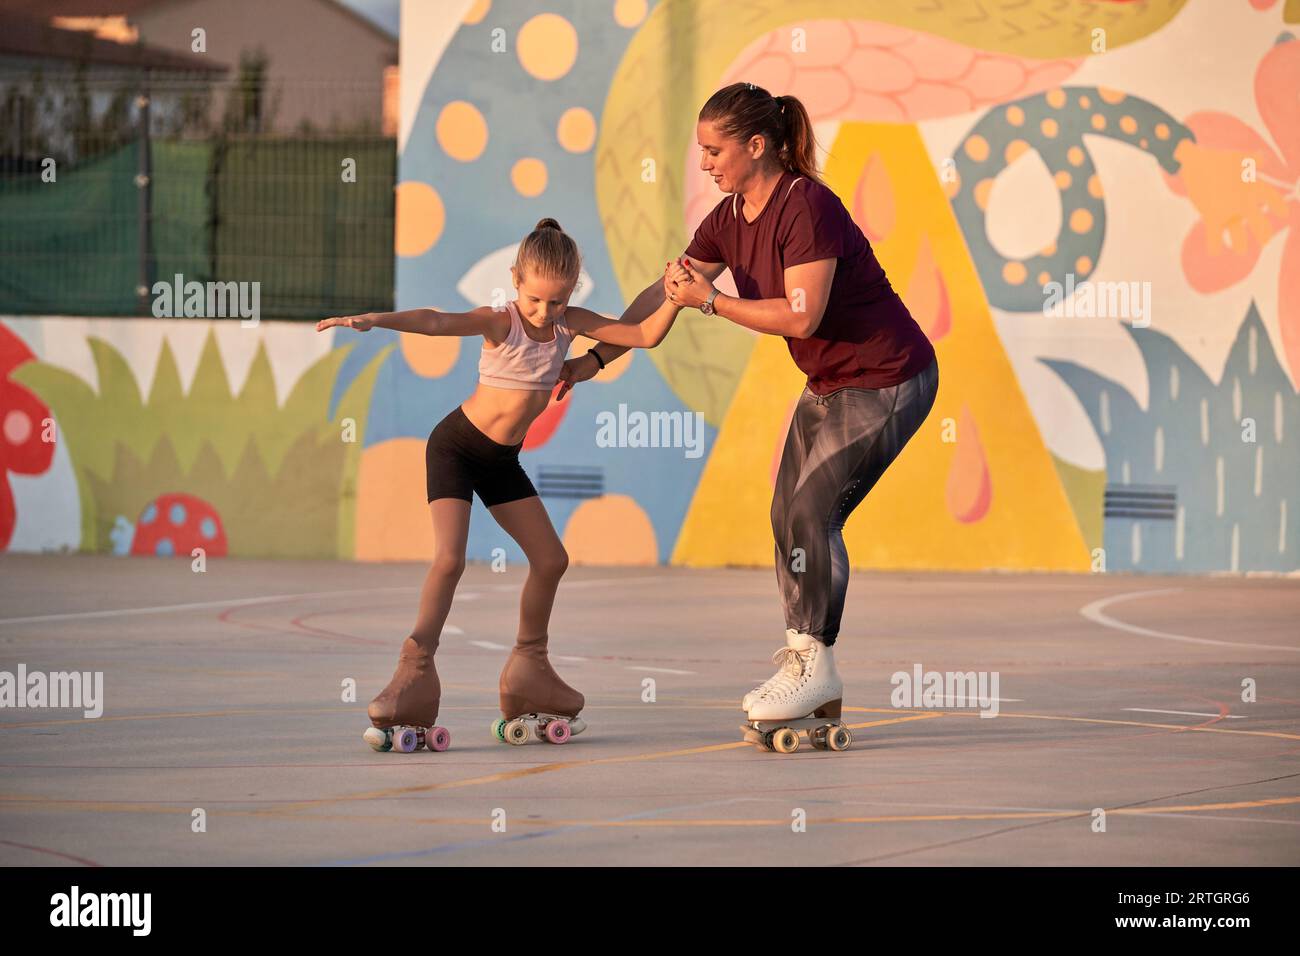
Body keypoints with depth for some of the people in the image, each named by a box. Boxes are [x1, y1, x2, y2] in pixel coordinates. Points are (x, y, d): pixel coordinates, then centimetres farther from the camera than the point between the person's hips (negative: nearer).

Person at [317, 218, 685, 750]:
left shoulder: (572, 323, -6)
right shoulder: (501, 323, -21)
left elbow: (645, 335, -8)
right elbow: (437, 323, -38)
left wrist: (674, 301, -28)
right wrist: (374, 320, -54)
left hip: (502, 458, 6)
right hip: (457, 445, -6)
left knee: (551, 558, 8)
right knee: (449, 558, -20)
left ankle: (529, 666, 24)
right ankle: (415, 671, -16)